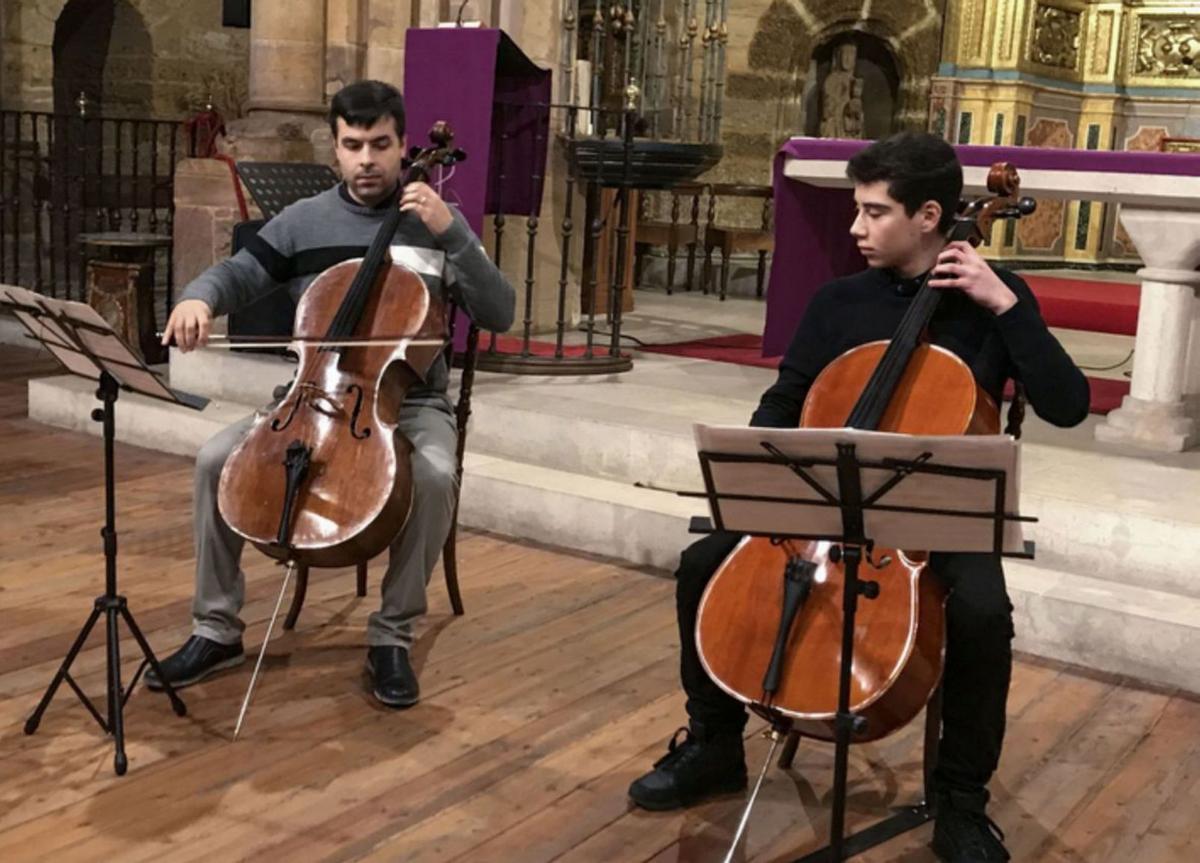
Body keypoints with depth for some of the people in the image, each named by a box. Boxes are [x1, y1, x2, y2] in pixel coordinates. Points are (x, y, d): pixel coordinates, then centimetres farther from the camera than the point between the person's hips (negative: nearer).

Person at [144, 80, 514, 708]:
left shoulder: (436, 222, 0)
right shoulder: (304, 220, 6)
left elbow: (499, 315, -7)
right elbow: (238, 275, 5)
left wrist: (451, 235, -19)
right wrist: (198, 298, -19)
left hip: (409, 403, -2)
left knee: (434, 475, -35)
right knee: (218, 457, -19)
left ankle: (391, 637, -15)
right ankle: (216, 629, -2)